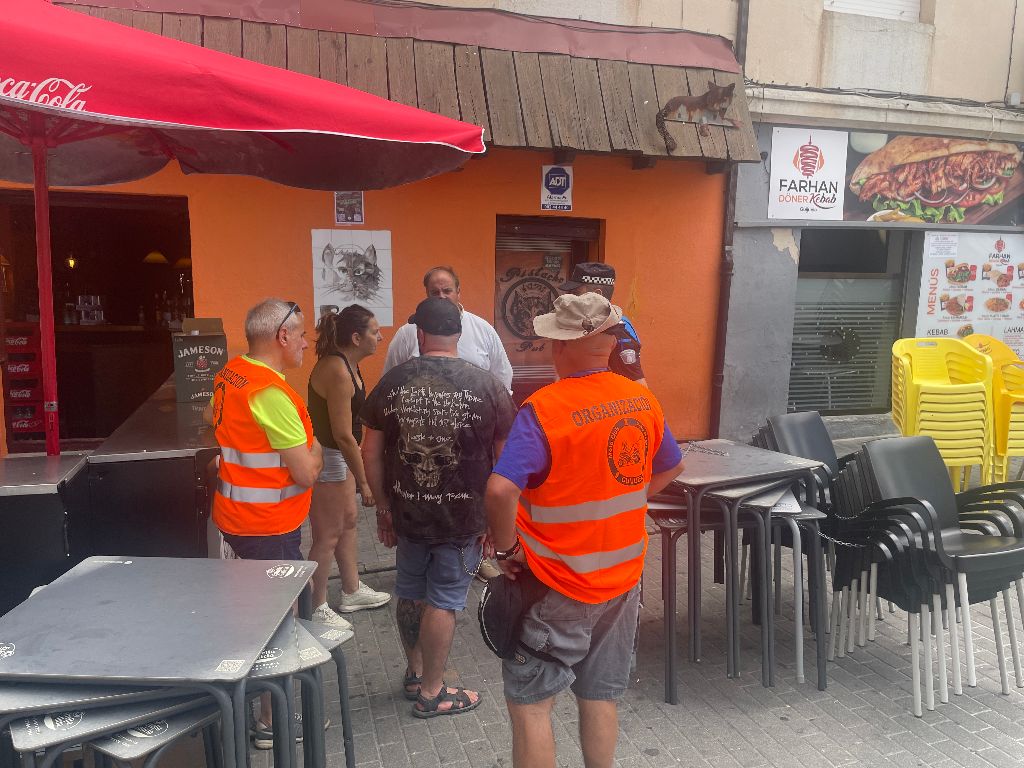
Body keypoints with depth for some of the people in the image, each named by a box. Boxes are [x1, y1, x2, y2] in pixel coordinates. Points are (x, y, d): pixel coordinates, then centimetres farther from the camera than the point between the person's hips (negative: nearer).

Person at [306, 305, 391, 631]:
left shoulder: (346, 364, 5)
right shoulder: (338, 372, -26)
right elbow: (343, 435, -25)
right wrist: (363, 482, -19)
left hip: (338, 455, 10)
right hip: (325, 458, -10)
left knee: (348, 520, 20)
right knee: (327, 537, 2)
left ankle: (352, 592, 36)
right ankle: (316, 608, 19)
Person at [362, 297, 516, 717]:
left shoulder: (393, 382, -5)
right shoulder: (485, 385, -11)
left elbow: (371, 452, 1)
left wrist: (383, 507, 12)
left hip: (407, 511, 3)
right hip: (462, 517, -3)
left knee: (409, 593, 21)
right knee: (442, 602, 10)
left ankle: (414, 671, 40)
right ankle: (431, 692, 25)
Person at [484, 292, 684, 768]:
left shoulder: (543, 409, -21)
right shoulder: (642, 400, -1)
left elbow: (500, 491, -32)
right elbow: (671, 469, 13)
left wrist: (506, 549, -15)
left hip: (558, 586, -6)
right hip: (622, 577, 6)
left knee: (529, 703, 10)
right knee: (600, 697, 20)